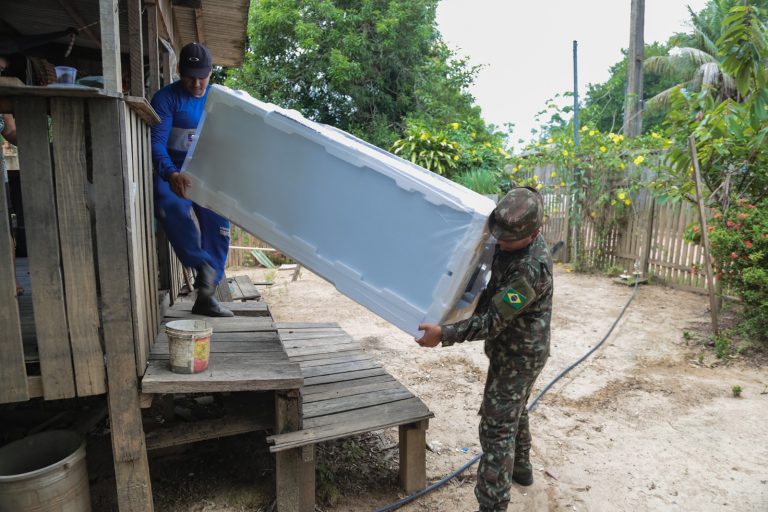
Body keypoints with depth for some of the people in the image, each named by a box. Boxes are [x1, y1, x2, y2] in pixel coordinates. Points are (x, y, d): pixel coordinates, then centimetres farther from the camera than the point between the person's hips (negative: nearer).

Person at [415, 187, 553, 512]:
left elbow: (493, 321, -31)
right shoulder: (513, 241, -3)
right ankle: (521, 469, 48)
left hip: (518, 355, -10)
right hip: (519, 350, 10)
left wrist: (444, 334, -31)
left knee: (497, 428, -4)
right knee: (514, 412, 27)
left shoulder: (532, 268, -33)